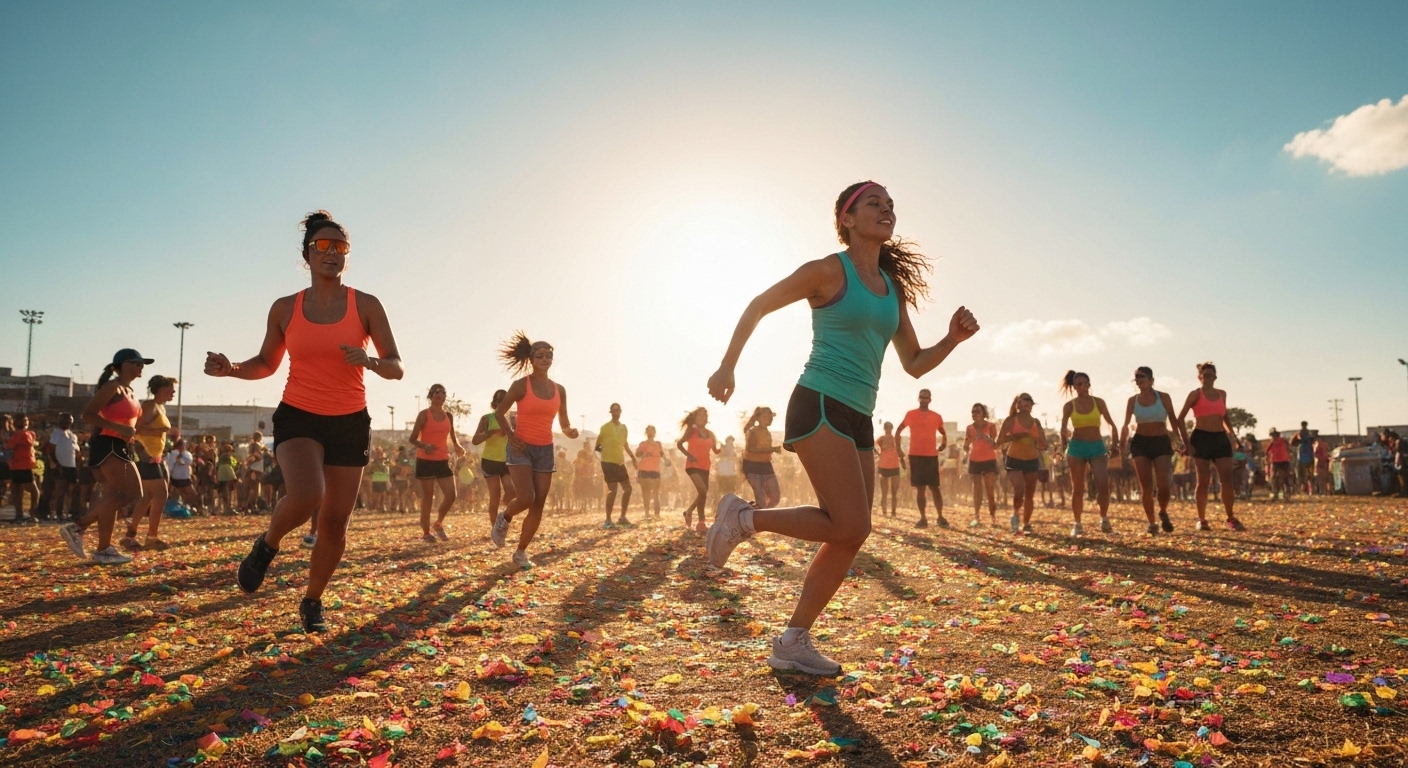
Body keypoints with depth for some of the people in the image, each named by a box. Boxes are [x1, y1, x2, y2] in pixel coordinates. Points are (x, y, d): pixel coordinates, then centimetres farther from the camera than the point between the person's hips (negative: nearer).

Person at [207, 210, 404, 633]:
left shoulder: (366, 306, -3)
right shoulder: (285, 309, 2)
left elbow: (397, 368, -3)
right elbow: (267, 363, 15)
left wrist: (371, 361, -25)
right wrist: (231, 369, -6)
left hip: (350, 422, 1)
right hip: (298, 416, 0)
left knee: (335, 521, 4)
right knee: (306, 495, -29)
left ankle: (312, 602, 27)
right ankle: (267, 544, 5)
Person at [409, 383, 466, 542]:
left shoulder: (449, 416, 10)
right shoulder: (424, 415, -6)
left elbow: (453, 437, 20)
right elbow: (413, 439, -7)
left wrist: (458, 446, -2)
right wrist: (424, 445, -27)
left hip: (443, 461, 5)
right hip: (425, 461, -5)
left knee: (451, 496, -2)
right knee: (428, 497, -1)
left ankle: (438, 524, 21)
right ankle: (426, 533, 11)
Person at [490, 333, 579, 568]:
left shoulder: (559, 390, 5)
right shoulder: (521, 385, -7)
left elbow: (564, 422, 14)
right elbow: (500, 412, 2)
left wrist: (569, 431, -9)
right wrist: (510, 435, -11)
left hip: (545, 450, 5)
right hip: (521, 447, -5)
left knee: (538, 505, 3)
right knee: (526, 498, -20)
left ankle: (521, 552, 18)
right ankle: (504, 518, 14)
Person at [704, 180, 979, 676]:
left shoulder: (895, 287, 16)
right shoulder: (829, 271, -4)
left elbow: (914, 364, 19)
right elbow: (758, 307, 3)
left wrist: (952, 340, 1)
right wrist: (727, 367, 0)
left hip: (859, 419, 8)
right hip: (820, 406, -8)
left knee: (847, 538, 5)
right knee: (851, 527, -16)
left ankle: (792, 644, 16)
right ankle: (743, 517, 2)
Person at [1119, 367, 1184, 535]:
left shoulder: (1164, 397, -1)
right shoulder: (1133, 400, 2)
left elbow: (1173, 421, 6)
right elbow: (1126, 425, 7)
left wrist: (1184, 440, 3)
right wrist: (1122, 444, -1)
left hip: (1162, 442, -1)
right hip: (1140, 443, 1)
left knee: (1163, 485, -11)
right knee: (1146, 487, -3)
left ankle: (1163, 513, 18)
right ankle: (1152, 522, 10)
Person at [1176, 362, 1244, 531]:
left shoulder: (1222, 394, 14)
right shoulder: (1195, 394, -1)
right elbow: (1180, 418, -2)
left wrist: (1230, 431, 10)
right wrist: (1185, 439, -9)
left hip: (1220, 438, 4)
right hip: (1201, 438, -4)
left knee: (1227, 479, -3)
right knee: (1203, 481, -2)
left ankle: (1231, 518, 7)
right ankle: (1202, 520, 7)